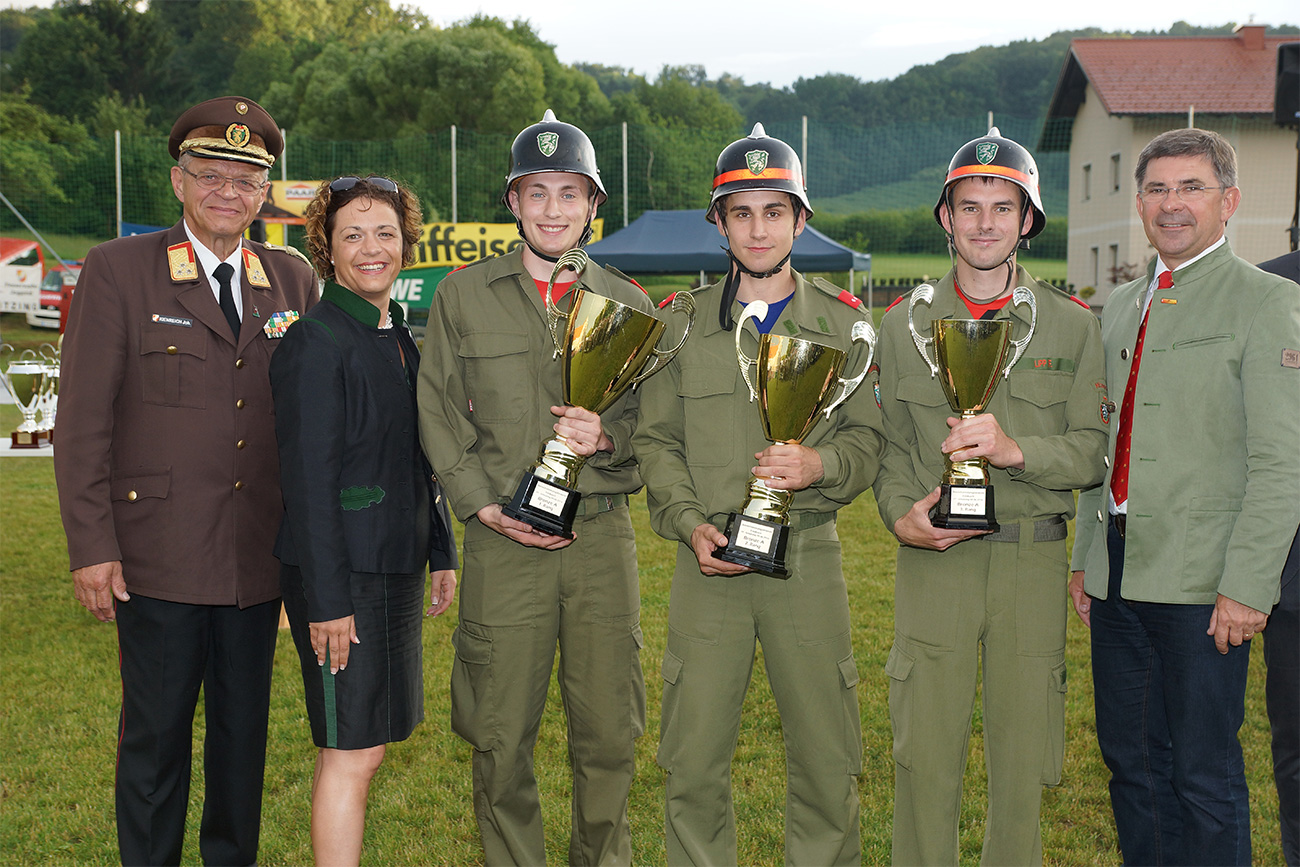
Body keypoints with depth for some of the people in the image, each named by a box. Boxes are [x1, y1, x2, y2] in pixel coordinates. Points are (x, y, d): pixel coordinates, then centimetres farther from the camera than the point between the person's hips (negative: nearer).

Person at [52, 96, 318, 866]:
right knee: (155, 736, 7)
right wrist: (92, 546, -10)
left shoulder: (294, 279, 8)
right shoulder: (118, 271, -2)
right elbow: (83, 420, -5)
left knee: (246, 730, 14)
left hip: (260, 557, 4)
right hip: (160, 557, -3)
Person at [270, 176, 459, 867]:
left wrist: (441, 553, 17)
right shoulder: (315, 342, -13)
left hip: (393, 566, 8)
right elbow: (308, 480, -17)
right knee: (354, 752, -4)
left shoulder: (400, 337, 13)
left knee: (353, 746, 15)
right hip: (341, 573, -8)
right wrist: (326, 600, -19)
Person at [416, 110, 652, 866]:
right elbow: (437, 414, 6)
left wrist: (609, 435, -10)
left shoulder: (629, 304, 10)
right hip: (504, 541, -1)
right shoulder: (463, 295, 7)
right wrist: (484, 504, -5)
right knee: (501, 739, 4)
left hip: (604, 536, 1)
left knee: (610, 734, 6)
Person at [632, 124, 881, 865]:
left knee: (826, 756, 4)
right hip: (710, 561, 0)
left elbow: (870, 437, 7)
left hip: (810, 558, 0)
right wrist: (689, 523, -7)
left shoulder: (843, 324, 7)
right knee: (694, 761, 3)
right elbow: (657, 439, 8)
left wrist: (821, 464, -15)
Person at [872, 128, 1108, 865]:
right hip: (934, 558, 0)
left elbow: (1092, 451, 1)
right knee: (924, 753, 2)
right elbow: (890, 446, 11)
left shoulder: (1074, 326, 5)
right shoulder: (903, 325, 8)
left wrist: (1015, 449, -16)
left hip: (1033, 558, 0)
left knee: (1022, 755, 7)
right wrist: (902, 517, -7)